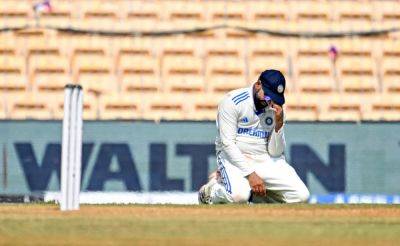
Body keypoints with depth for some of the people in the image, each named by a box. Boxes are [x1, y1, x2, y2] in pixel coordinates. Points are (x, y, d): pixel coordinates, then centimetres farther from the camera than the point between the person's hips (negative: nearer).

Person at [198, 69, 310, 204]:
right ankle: (210, 190, 0)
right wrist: (251, 174, -22)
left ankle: (252, 193, 8)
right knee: (238, 195, -36)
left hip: (265, 160, 5)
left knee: (301, 195, -14)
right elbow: (227, 144, -15)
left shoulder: (276, 109, 6)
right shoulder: (232, 101, -10)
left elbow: (275, 152, 3)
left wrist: (279, 124, -14)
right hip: (235, 158, -5)